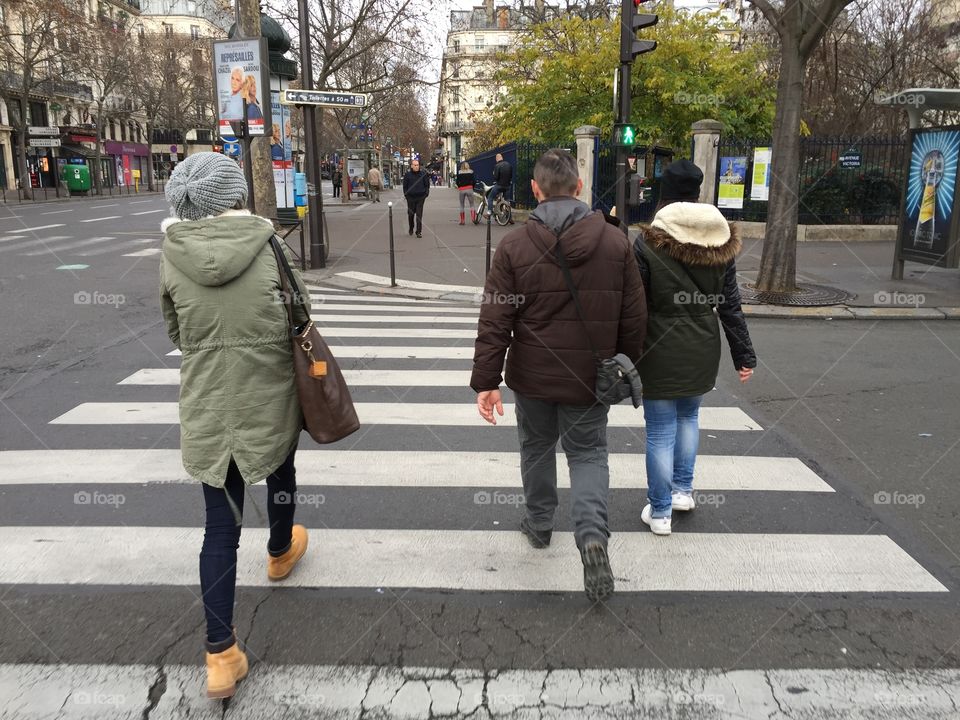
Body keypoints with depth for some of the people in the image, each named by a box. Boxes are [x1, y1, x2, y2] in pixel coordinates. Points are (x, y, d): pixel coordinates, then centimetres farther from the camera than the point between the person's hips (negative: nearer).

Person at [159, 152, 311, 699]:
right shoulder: (271, 249, -12)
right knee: (280, 473, 29)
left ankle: (221, 653, 9)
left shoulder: (172, 258, -7)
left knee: (221, 525, 7)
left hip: (206, 408, 1)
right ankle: (281, 552, 56)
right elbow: (299, 324, -3)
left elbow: (176, 333, 5)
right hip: (270, 399, -1)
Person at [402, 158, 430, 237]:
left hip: (420, 197, -1)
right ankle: (410, 229, 30)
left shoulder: (423, 173, 2)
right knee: (410, 214, 10)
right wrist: (406, 194, 0)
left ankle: (419, 232, 0)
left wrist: (426, 193, 0)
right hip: (411, 197, 1)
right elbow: (405, 186, 8)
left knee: (419, 215, -4)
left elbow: (427, 184, 10)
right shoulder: (408, 174, 1)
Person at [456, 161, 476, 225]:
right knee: (471, 204, 6)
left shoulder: (459, 172, 2)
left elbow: (457, 182, 1)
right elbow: (474, 181, 0)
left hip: (462, 190, 0)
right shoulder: (471, 172, 3)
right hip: (469, 189, 0)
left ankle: (462, 221, 6)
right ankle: (473, 218, -13)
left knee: (461, 206, 8)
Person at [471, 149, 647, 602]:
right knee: (588, 453, 13)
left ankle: (539, 524, 38)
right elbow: (634, 318, -1)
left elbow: (495, 320, -12)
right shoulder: (615, 242, -5)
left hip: (532, 376, 0)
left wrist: (486, 380, -6)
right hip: (589, 378, 0)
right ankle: (592, 533, -9)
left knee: (537, 447, 21)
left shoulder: (514, 246, -10)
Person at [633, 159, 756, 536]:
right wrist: (744, 354, 11)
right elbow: (730, 305, 4)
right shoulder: (720, 241, 0)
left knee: (661, 431, 5)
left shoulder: (648, 244, -13)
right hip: (702, 353, 5)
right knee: (688, 416, 26)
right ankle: (683, 490, 35)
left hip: (660, 355, -4)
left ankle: (660, 512, 16)